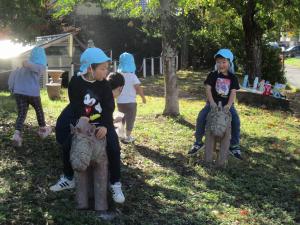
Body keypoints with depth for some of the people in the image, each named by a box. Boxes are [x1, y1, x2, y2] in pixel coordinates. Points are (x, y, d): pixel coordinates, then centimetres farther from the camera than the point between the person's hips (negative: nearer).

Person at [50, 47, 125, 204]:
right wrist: (81, 119, -31)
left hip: (101, 123, 0)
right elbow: (75, 104, -16)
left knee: (113, 148, -14)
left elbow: (109, 107, -15)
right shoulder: (76, 82, -15)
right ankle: (68, 179, 30)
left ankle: (115, 184, 1)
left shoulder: (105, 84, -11)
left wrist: (105, 126, -28)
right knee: (68, 147, 7)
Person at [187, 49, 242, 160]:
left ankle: (234, 146, -5)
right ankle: (198, 142, -5)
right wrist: (211, 102, -24)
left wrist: (229, 104, -24)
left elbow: (233, 92, -7)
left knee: (236, 121, -21)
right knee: (201, 117, -22)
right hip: (213, 103, 0)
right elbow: (208, 88, -9)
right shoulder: (212, 75, 0)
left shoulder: (232, 77, 2)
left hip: (227, 104, 1)